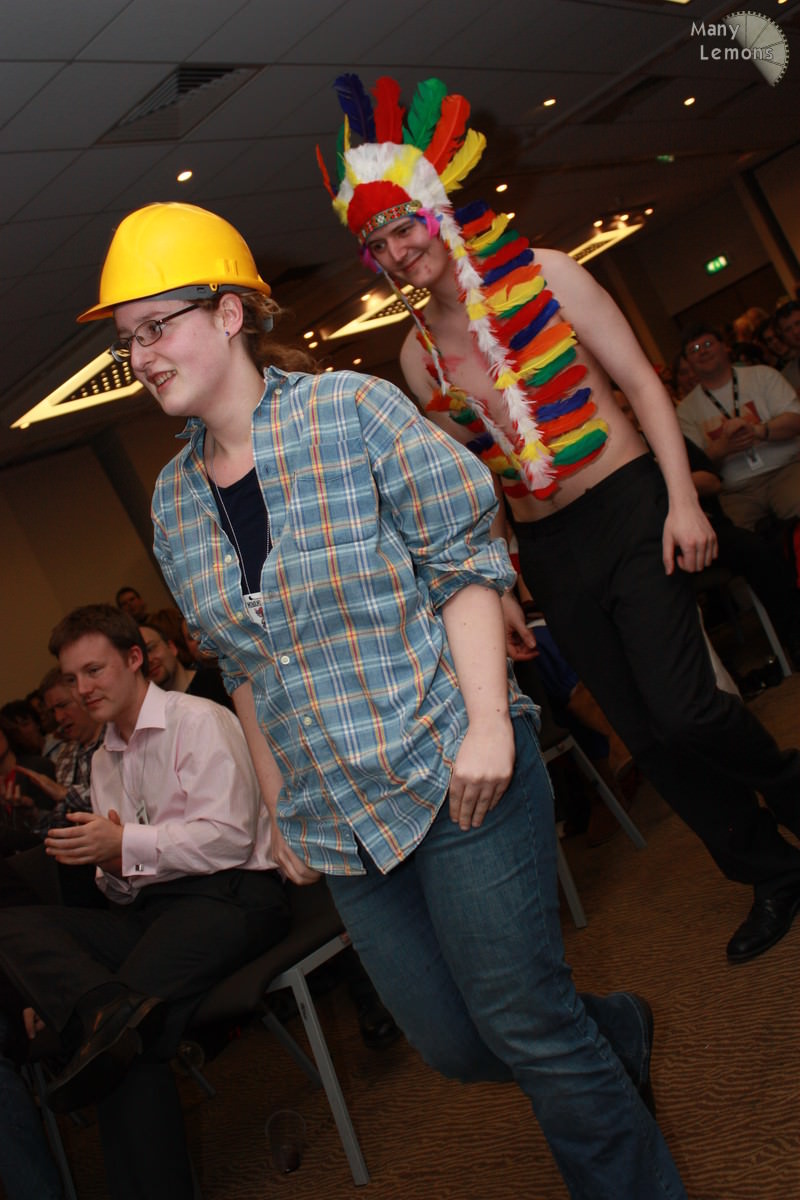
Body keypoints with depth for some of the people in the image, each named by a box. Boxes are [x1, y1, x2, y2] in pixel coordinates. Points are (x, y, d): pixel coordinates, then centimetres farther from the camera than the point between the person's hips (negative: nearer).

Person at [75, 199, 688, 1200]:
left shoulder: (352, 410, -8)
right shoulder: (174, 500, 7)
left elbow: (467, 562, -8)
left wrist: (488, 721, -17)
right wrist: (276, 802, 14)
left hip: (453, 775, -5)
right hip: (337, 822, 5)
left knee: (522, 1027, 0)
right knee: (453, 1044, 12)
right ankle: (615, 1029, 41)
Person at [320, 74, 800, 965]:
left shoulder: (545, 276, -4)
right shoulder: (417, 354, 5)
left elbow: (641, 383, -4)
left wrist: (682, 499, -12)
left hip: (629, 514, -4)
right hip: (546, 553, 4)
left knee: (682, 709, -16)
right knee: (646, 736, 7)